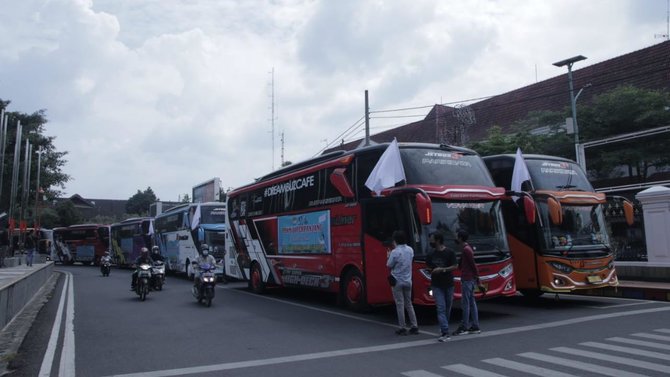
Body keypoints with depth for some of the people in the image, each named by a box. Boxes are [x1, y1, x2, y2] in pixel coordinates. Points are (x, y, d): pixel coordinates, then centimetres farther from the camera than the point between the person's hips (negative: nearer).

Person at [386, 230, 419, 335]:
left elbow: (389, 265, -10)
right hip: (408, 281, 6)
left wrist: (388, 256, 8)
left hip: (397, 281, -6)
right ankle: (414, 326, 15)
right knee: (409, 304, 15)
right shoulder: (410, 250, 2)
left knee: (400, 305, 2)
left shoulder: (395, 252, -17)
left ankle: (402, 328, 6)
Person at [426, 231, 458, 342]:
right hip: (437, 285, 1)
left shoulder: (450, 253, -5)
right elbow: (428, 267, 17)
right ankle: (445, 332, -13)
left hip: (448, 284, -1)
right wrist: (432, 271, -2)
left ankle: (443, 329, 27)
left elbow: (455, 266, -9)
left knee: (447, 308, 10)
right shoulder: (430, 255, 5)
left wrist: (443, 270, -18)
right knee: (441, 308, -9)